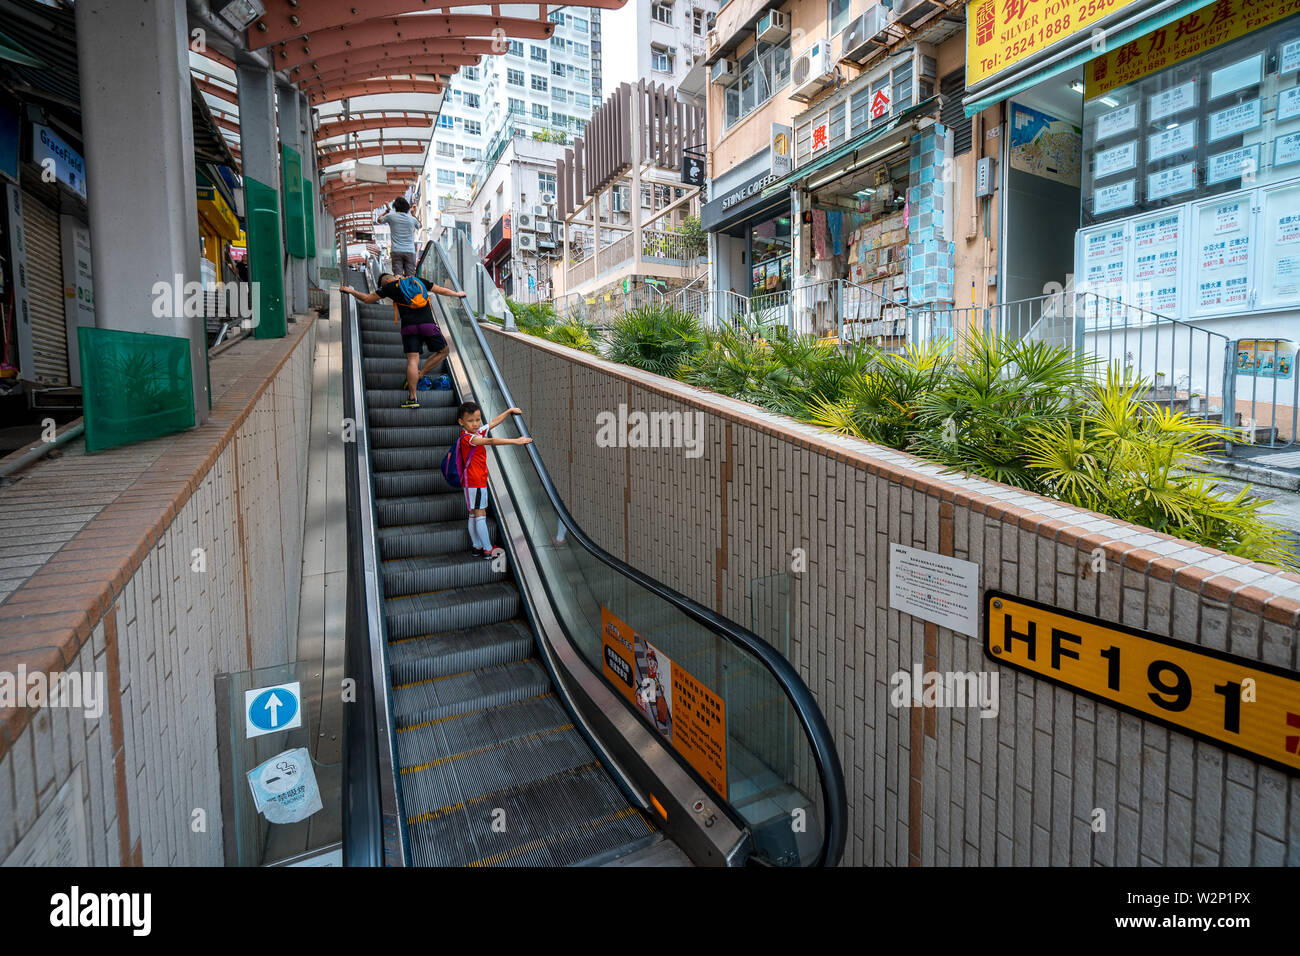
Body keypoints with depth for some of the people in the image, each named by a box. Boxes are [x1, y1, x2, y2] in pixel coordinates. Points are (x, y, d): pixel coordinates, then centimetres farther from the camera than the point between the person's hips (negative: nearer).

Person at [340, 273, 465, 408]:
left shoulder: (390, 287, 11)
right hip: (428, 324, 1)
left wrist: (350, 291, 34)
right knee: (443, 352, 18)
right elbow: (442, 290, 25)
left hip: (409, 326, 0)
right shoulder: (418, 281, 18)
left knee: (412, 360, -3)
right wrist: (457, 294, 40)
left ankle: (412, 398, -7)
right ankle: (419, 374, 8)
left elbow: (367, 298, 18)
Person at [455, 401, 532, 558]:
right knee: (480, 515, -6)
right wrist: (516, 441, -38)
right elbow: (490, 441, -33)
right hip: (474, 482, -9)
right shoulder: (467, 438, -20)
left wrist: (509, 411, 26)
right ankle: (487, 550, -2)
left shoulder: (478, 432, 8)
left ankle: (477, 547, 21)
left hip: (479, 481, 9)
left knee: (474, 515, 14)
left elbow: (494, 422, 22)